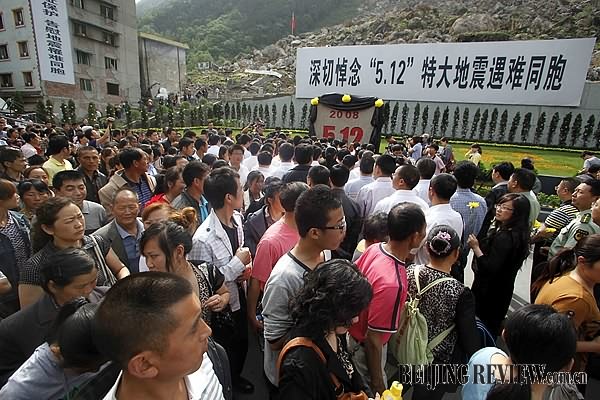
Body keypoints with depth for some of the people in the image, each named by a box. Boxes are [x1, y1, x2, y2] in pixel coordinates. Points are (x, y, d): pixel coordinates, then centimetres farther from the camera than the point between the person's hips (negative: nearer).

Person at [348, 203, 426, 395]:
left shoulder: (374, 249, -16)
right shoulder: (392, 283, -38)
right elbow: (373, 339, -29)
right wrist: (377, 382, -14)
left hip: (354, 331, 7)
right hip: (365, 348, -7)